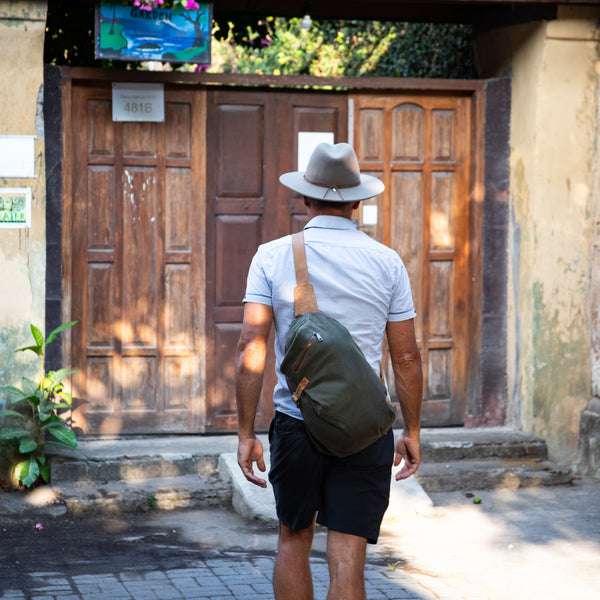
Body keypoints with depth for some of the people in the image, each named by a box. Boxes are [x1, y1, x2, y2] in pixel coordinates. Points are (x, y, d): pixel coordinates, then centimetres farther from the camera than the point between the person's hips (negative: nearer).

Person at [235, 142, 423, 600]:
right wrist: (412, 432, 13)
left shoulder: (272, 257, 0)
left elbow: (251, 347, -7)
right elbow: (406, 358, 2)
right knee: (347, 559, -1)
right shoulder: (386, 262, 1)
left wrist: (246, 433, -3)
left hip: (296, 424, 1)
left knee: (294, 541, 20)